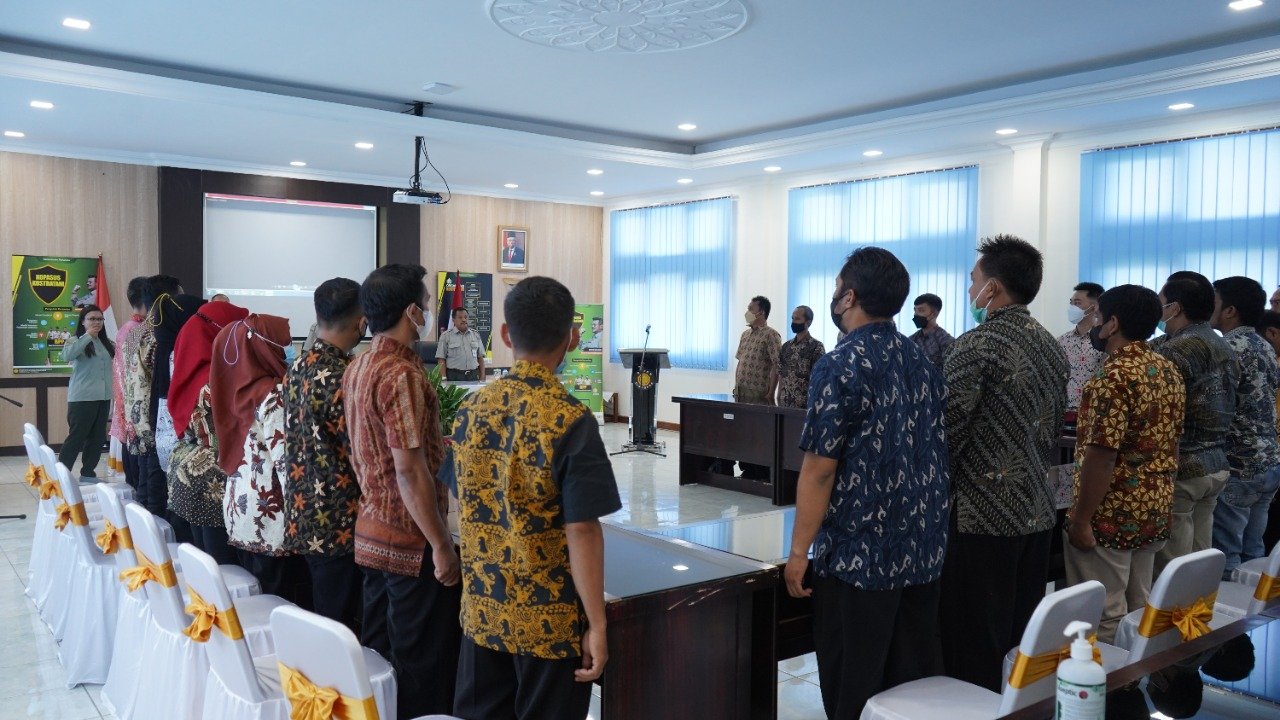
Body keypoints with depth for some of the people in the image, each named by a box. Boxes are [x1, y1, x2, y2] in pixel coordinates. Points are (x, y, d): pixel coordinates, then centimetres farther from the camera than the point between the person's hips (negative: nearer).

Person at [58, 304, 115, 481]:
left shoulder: (107, 342, 11)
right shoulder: (77, 340, -6)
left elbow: (112, 369, 16)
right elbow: (66, 356, -26)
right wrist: (87, 336, -20)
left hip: (103, 397, 6)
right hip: (82, 398, -6)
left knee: (97, 438, 11)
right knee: (76, 437, -4)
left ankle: (87, 473, 22)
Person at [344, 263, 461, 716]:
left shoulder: (358, 368, 8)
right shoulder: (402, 374, -20)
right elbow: (410, 471, -23)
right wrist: (442, 545, -19)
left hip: (372, 532, 9)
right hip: (411, 541, -9)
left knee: (379, 653, 18)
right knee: (425, 666, 3)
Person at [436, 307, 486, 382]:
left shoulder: (475, 335, 14)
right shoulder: (446, 336, 3)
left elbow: (480, 358, 16)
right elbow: (441, 360, -1)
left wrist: (482, 377, 8)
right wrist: (444, 378, -9)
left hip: (473, 375, 3)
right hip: (454, 376, -3)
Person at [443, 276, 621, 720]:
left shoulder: (472, 409, -1)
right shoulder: (570, 421, -18)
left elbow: (465, 508, 8)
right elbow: (582, 531, -19)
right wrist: (596, 624, -11)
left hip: (483, 612, 5)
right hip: (549, 621, -5)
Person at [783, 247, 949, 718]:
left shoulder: (841, 367, -14)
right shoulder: (923, 361, 7)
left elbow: (820, 469, -17)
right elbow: (933, 455, 13)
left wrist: (799, 551, -11)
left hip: (858, 556, -7)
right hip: (924, 553, 7)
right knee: (916, 680, 17)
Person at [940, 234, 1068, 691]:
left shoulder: (975, 346, -15)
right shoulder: (1052, 347, 10)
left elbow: (946, 435, -17)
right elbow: (1055, 431, 17)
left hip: (982, 516, -8)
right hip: (1036, 513, 8)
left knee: (974, 656, 1)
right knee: (1023, 644, 17)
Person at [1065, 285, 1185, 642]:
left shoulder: (1113, 377, -20)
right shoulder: (1170, 372, 8)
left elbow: (1101, 456, -23)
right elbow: (1170, 440, 15)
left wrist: (1080, 520, -17)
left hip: (1111, 515, -9)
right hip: (1156, 510, 9)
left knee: (1104, 615, 3)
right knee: (1140, 609, 18)